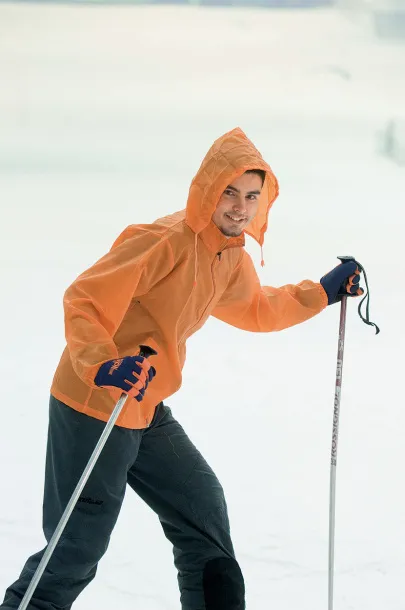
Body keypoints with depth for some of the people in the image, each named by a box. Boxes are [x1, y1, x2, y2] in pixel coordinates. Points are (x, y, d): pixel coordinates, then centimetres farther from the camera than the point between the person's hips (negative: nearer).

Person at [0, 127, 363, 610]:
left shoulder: (231, 257, 6)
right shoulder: (163, 242, -23)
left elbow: (255, 309, 27)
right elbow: (84, 302, -24)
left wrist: (322, 293, 19)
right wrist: (102, 363, -40)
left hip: (145, 411, 9)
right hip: (93, 406, -9)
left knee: (202, 509, 13)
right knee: (77, 549, -2)